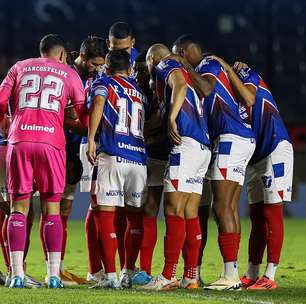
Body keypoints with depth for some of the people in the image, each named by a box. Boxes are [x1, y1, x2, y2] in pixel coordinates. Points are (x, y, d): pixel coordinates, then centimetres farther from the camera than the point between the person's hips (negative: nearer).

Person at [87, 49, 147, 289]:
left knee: (104, 214, -2)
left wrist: (91, 139, -16)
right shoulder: (140, 93, 25)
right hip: (139, 158, 5)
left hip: (112, 156, -5)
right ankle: (128, 275, 15)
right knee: (134, 216, 13)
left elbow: (98, 104, -10)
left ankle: (110, 276, -7)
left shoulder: (103, 84, 8)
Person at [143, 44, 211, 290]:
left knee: (174, 210, -11)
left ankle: (168, 276, -15)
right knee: (189, 214, 9)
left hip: (186, 143, -9)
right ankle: (190, 277, 9)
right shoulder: (183, 72, 30)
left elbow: (179, 85, -19)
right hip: (204, 147, 9)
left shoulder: (166, 67, 3)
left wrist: (172, 119, -27)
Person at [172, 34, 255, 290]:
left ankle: (230, 275, -16)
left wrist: (186, 68, -10)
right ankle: (232, 275, 8)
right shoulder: (202, 72, 25)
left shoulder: (210, 65, -3)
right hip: (243, 138, 10)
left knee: (222, 207, -12)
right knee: (231, 207, 8)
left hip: (231, 139, -10)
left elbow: (207, 88, -23)